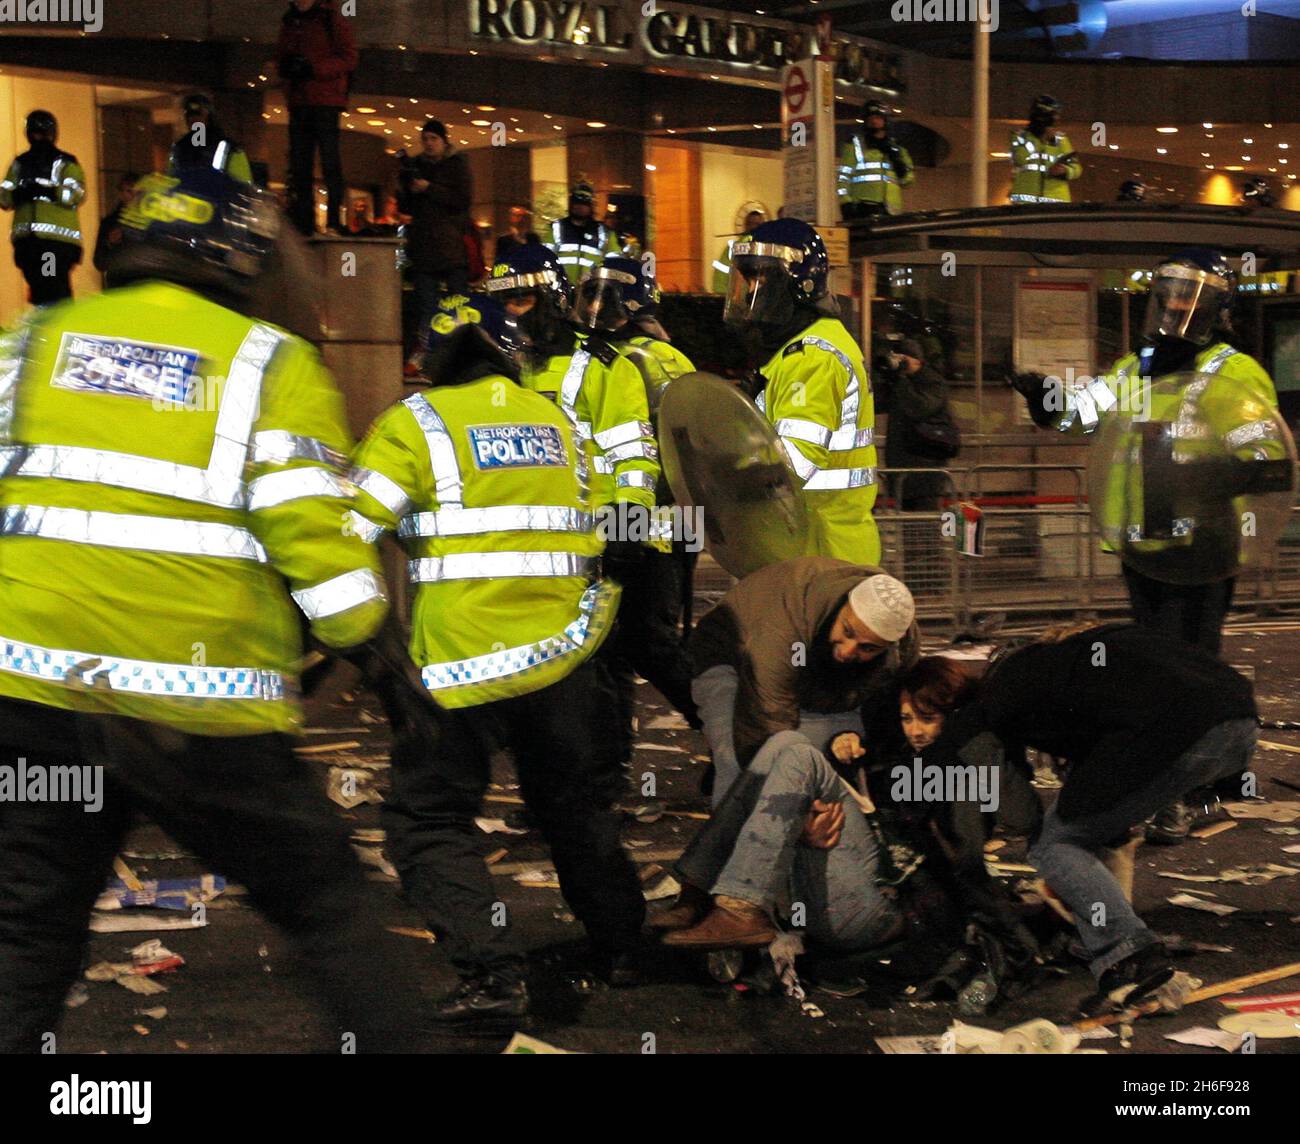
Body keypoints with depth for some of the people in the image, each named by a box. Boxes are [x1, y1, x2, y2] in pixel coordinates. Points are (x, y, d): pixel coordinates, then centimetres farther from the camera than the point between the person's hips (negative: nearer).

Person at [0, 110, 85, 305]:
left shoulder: (65, 164, 6)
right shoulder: (19, 164, 20)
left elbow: (75, 195, -9)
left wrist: (47, 190, -20)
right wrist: (19, 193, -9)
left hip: (58, 237, -5)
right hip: (26, 239, 5)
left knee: (55, 289, -14)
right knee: (36, 287, 8)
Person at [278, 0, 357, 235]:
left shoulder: (332, 20, -1)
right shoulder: (290, 23, 18)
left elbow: (349, 59, -8)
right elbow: (281, 54, 25)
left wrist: (313, 68, -17)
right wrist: (286, 64, 1)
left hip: (325, 100, -7)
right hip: (298, 101, 7)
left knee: (330, 160, -11)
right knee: (299, 163, 6)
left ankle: (335, 221, -12)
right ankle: (303, 222, 9)